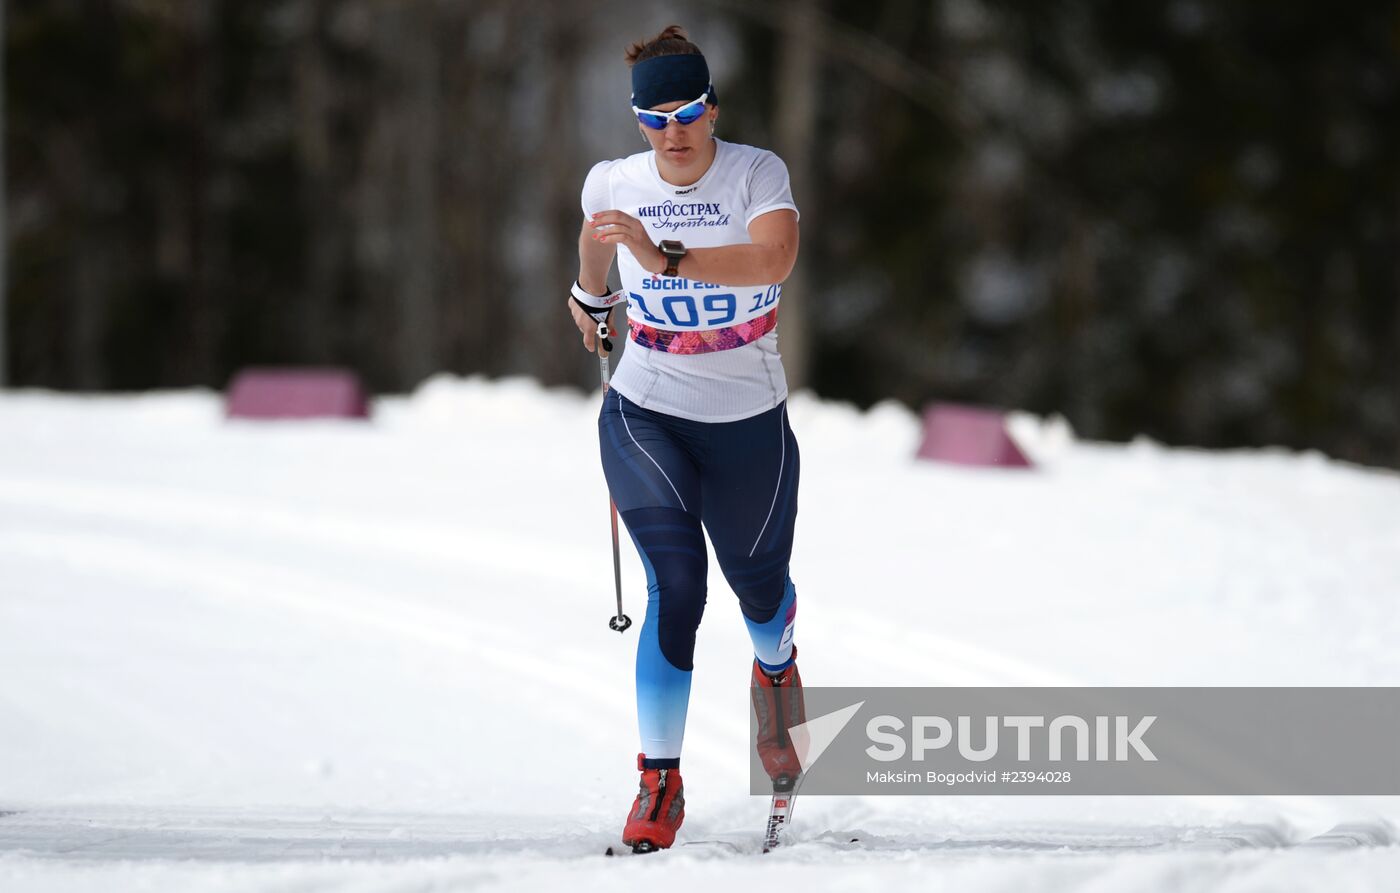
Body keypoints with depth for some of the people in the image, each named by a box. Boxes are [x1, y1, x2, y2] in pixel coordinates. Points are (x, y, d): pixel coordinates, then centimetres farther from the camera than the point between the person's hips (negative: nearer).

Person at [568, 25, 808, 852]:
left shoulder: (758, 174, -15)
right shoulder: (613, 184, -6)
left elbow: (774, 259, -36)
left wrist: (666, 257, -45)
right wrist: (591, 298, 30)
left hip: (748, 420, 0)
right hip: (645, 413, 0)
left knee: (757, 584, 15)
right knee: (676, 585, -15)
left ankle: (776, 668, 53)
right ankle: (660, 782, -9)